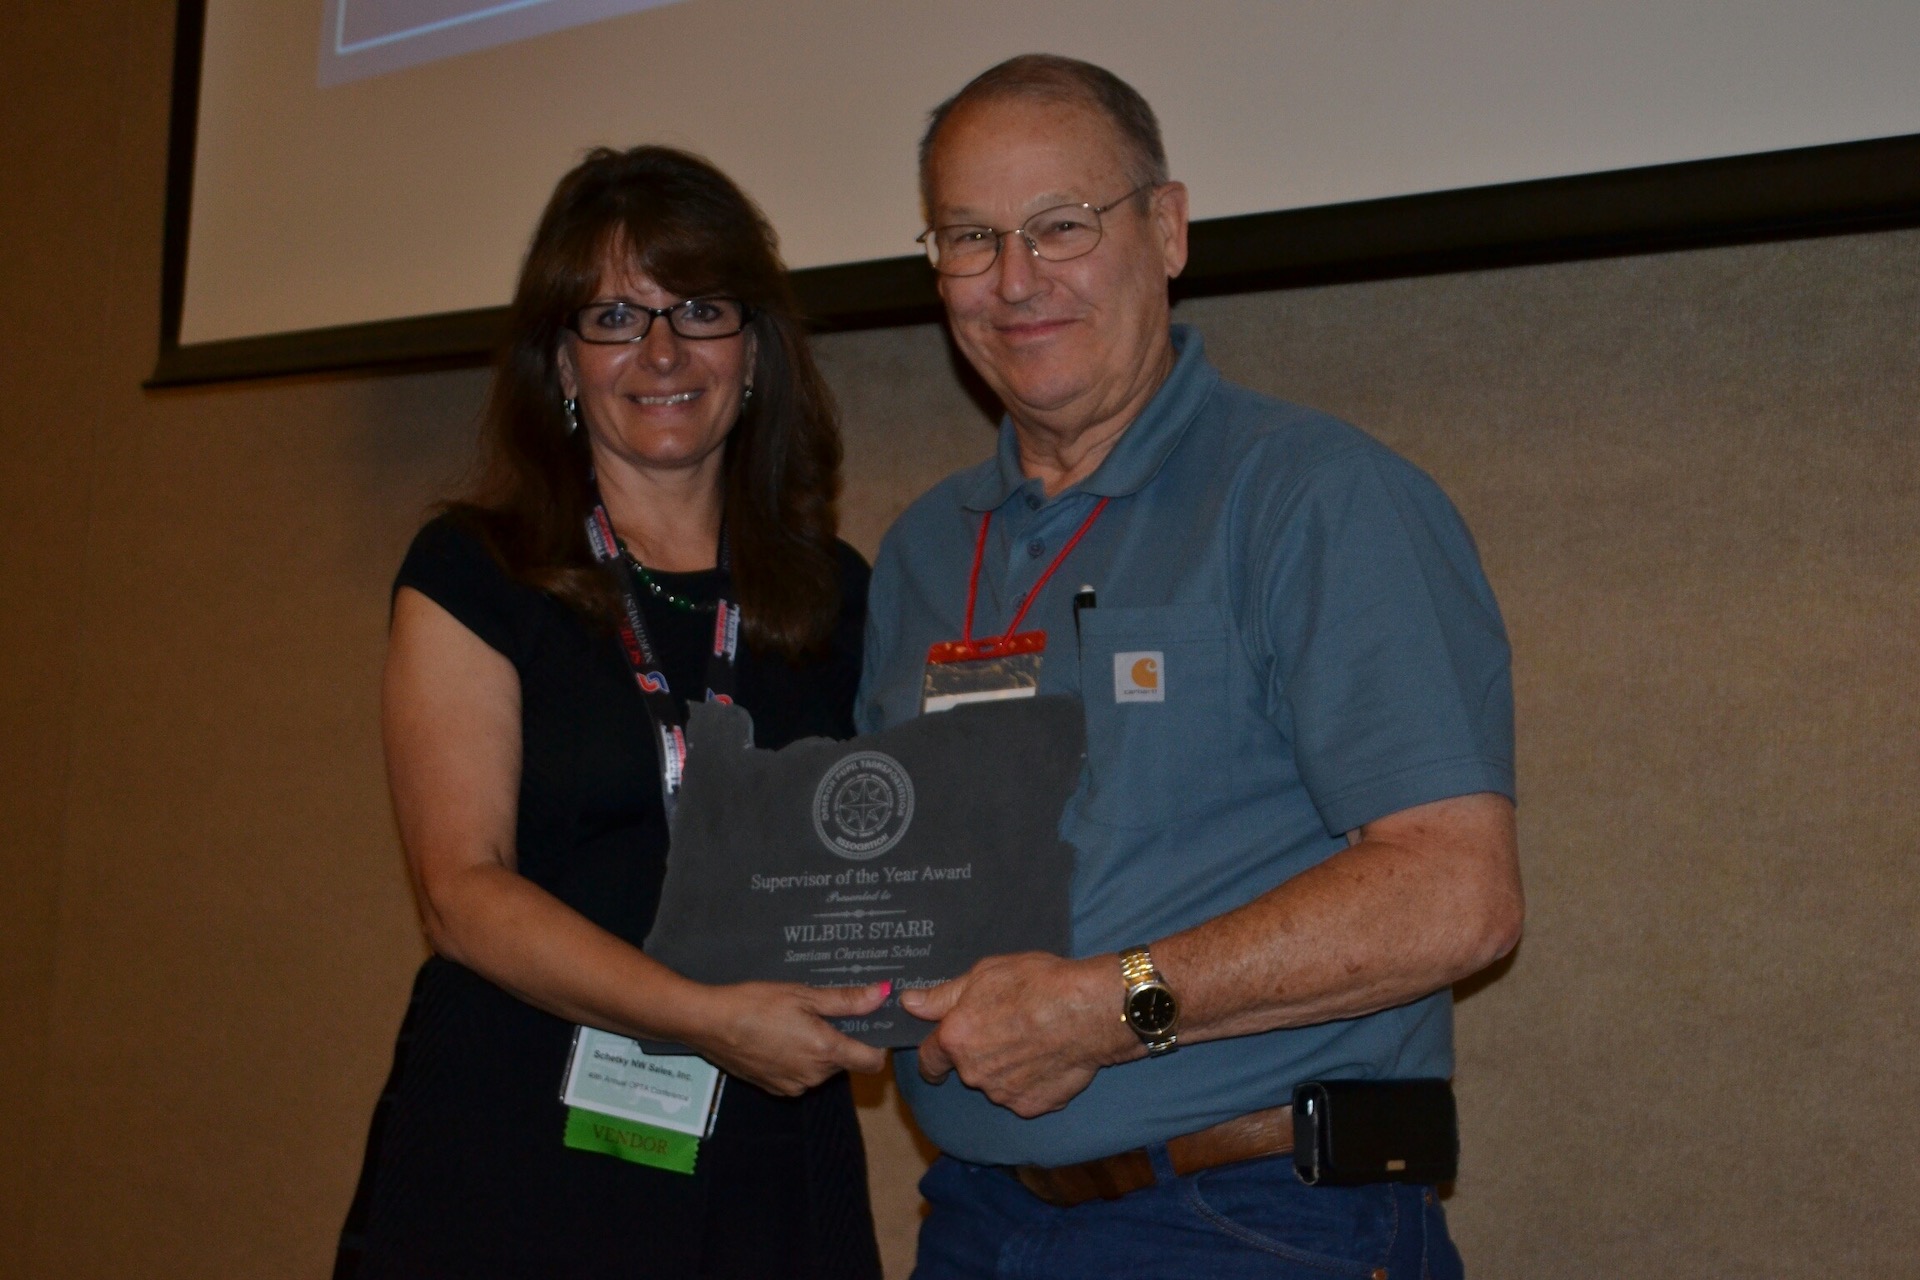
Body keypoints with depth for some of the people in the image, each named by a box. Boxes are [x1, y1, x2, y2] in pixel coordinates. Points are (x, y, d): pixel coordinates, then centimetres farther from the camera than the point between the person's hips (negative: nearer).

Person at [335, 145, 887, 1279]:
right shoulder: (472, 575, -1)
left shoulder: (837, 596, 8)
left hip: (769, 1172, 3)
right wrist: (702, 1017, -21)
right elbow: (463, 893, -10)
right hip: (515, 1165, -3)